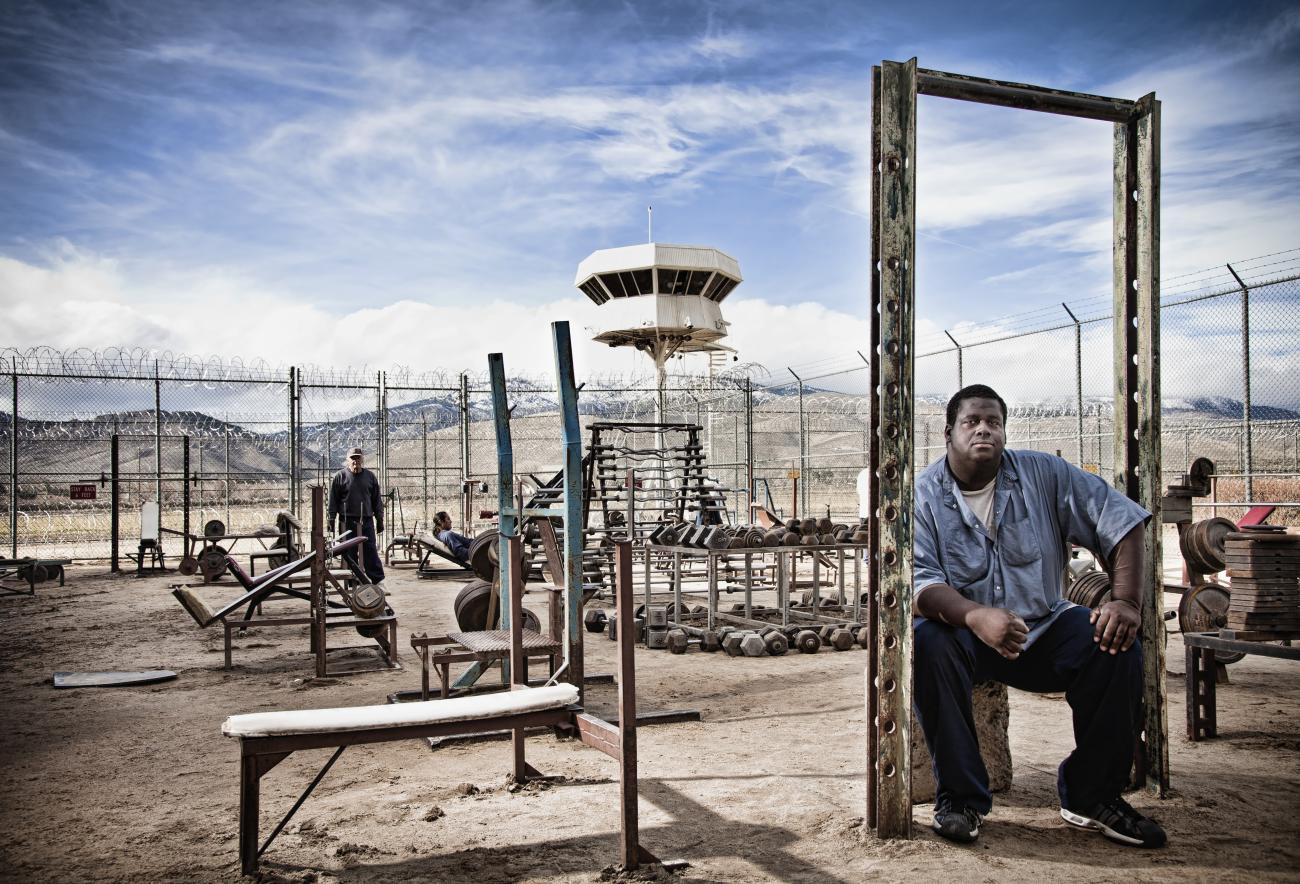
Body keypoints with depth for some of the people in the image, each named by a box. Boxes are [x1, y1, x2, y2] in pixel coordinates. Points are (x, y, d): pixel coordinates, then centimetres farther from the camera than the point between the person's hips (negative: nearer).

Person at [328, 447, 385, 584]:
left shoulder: (370, 476, 11)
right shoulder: (340, 476, 4)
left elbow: (377, 501, 13)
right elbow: (333, 500, 4)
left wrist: (380, 520, 9)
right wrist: (331, 520, -2)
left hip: (367, 520, 1)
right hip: (347, 522, -1)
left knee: (371, 552, -1)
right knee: (349, 554, 4)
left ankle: (378, 581, 2)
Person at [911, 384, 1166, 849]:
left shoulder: (1043, 474, 1)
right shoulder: (923, 495, -8)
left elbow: (1121, 519, 0)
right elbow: (916, 581, -20)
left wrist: (1126, 602, -14)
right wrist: (976, 616, -39)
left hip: (1041, 629, 3)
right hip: (963, 632, -2)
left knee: (1116, 646, -22)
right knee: (926, 641, -34)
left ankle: (1092, 796, -3)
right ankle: (959, 797, -18)